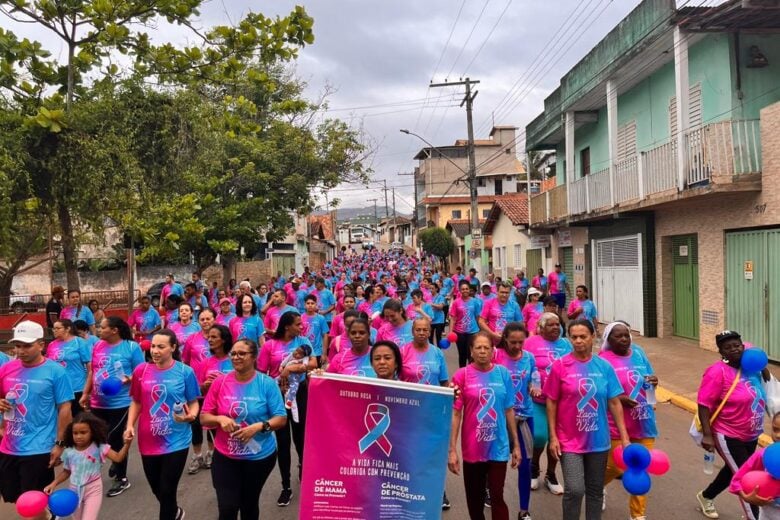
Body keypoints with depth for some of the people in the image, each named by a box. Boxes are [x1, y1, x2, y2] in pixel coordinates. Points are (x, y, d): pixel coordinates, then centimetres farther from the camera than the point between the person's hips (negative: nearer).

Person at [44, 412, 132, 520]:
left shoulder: (98, 447, -15)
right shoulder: (69, 451, -5)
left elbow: (118, 458, -24)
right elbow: (66, 472, 10)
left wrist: (127, 444, -38)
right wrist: (53, 484, -1)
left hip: (93, 490, -4)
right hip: (75, 491, 4)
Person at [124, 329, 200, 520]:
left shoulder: (185, 372, -9)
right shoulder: (141, 370, -2)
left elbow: (194, 403, -2)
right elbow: (137, 402, 10)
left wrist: (191, 415, -23)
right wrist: (130, 426, -3)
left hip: (176, 441, -4)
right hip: (149, 442, 4)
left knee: (167, 490, 1)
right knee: (156, 489, 20)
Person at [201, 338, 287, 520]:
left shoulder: (267, 384, -10)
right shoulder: (221, 382, -6)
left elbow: (281, 419, -9)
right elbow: (204, 417, 0)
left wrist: (260, 426, -25)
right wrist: (220, 419, -20)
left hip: (260, 457, -1)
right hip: (225, 456, 1)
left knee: (249, 504, 17)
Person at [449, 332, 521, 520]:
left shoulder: (503, 373, -1)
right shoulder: (462, 375, -9)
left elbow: (509, 410, 6)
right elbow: (455, 413, -8)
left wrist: (516, 444, 8)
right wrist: (452, 449, -10)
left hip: (499, 446, 1)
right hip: (472, 448, -1)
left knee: (497, 496, 0)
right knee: (474, 497, 14)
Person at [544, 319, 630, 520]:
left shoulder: (604, 367, -2)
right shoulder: (560, 365, -10)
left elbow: (614, 403, 2)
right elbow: (551, 402, -4)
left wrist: (624, 438, 0)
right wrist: (553, 436, -7)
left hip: (598, 440, 3)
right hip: (570, 440, -3)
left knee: (596, 490, 15)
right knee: (574, 490, -11)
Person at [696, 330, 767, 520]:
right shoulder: (718, 371, -22)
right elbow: (704, 404, -24)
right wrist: (707, 434, -28)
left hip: (751, 436, 8)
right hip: (728, 436, -8)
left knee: (734, 471, 26)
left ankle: (706, 496, 49)